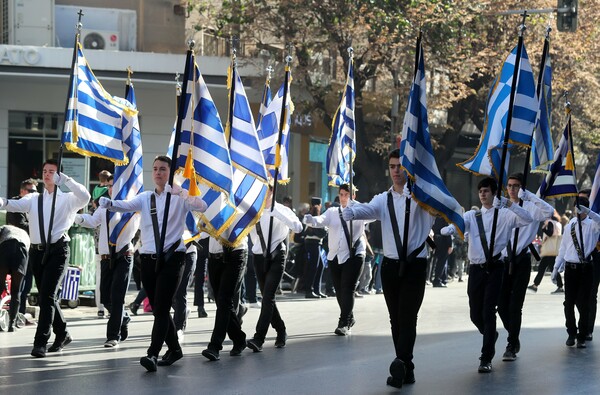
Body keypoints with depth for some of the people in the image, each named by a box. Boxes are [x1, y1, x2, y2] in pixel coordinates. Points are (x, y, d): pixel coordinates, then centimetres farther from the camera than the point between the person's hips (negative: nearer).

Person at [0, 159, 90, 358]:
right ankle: (62, 334, 30)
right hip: (37, 250, 5)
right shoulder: (33, 199, 13)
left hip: (57, 250, -5)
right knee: (46, 296, 12)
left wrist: (66, 179, -23)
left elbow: (85, 197, -16)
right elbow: (16, 205, -5)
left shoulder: (67, 199, 4)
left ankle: (40, 342, -14)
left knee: (47, 295, -13)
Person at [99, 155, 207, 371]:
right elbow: (126, 206, -5)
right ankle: (174, 349, 28)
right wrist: (109, 203, -27)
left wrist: (181, 192, -32)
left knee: (161, 308, -14)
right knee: (158, 309, 11)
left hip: (172, 258, -5)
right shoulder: (145, 198, 12)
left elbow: (202, 206, -16)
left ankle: (153, 354, -20)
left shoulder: (179, 198, 1)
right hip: (148, 259, 5)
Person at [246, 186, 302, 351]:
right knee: (267, 297, 9)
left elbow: (298, 227, -20)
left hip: (276, 257, -4)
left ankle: (259, 338, -21)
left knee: (268, 296, -15)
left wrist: (276, 212, -26)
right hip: (259, 257, 4)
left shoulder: (281, 210, -4)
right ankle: (281, 332, 26)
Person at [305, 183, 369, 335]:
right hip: (335, 256, 4)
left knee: (348, 289, -12)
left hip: (353, 255, -4)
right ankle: (349, 318, 32)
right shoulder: (332, 212, 11)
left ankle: (344, 323, -9)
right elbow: (321, 221, -6)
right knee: (339, 291, 12)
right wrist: (311, 220, -31)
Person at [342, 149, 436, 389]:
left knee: (407, 318, -13)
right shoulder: (383, 199, 9)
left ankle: (401, 362, -28)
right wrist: (351, 212, -36)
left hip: (415, 265, -4)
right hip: (390, 265, 4)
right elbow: (368, 209, -12)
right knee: (396, 319, 7)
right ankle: (406, 369, 13)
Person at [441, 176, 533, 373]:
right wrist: (448, 229, -31)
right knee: (475, 313, 9)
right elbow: (458, 224, -7)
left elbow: (528, 219, -11)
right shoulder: (472, 215, 12)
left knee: (488, 312, -10)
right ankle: (490, 335, 43)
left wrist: (509, 204, -23)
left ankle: (486, 359, -6)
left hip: (495, 268, -3)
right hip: (476, 268, 4)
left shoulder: (505, 215, 4)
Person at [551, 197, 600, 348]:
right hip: (570, 268, 3)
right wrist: (556, 268, 13)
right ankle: (571, 334, 22)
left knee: (583, 303, 0)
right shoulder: (570, 226, 9)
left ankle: (582, 337, 11)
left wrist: (588, 212, -44)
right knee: (569, 303, 6)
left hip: (586, 269, -3)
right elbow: (563, 248, 14)